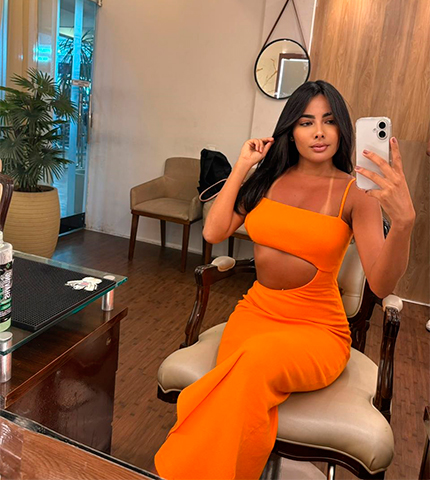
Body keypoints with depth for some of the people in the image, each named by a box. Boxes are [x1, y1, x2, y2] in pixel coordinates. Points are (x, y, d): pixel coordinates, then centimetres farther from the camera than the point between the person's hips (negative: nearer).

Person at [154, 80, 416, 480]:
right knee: (245, 394, -30)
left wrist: (403, 220, -33)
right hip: (256, 312, 3)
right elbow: (213, 232, -2)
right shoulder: (269, 178, 7)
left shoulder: (355, 193, -5)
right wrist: (241, 167, -1)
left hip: (317, 330, -2)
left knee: (258, 359, -35)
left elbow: (382, 285, -16)